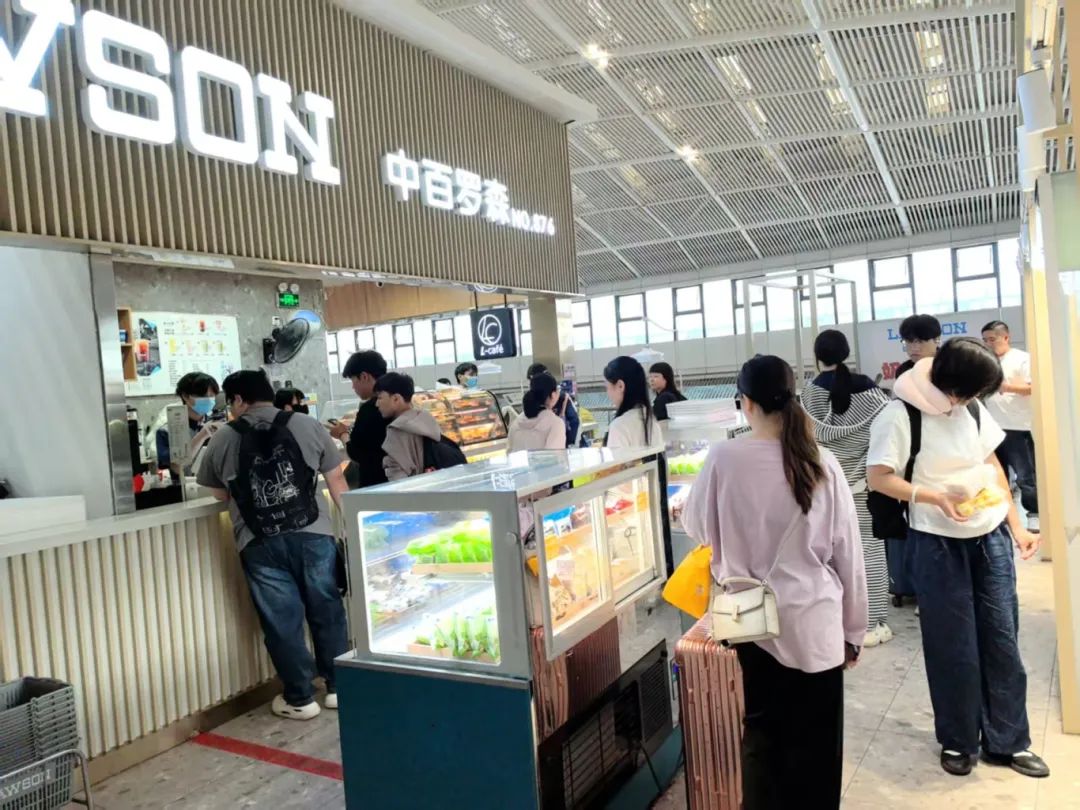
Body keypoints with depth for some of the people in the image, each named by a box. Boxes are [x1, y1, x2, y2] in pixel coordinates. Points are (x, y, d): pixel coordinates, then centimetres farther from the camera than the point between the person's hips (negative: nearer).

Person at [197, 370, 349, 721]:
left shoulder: (222, 440, 6)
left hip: (260, 545, 0)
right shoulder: (307, 426, 6)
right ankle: (338, 687, 24)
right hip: (313, 535, 1)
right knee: (327, 610, 14)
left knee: (281, 621, 10)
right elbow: (336, 479, 8)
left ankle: (300, 698, 20)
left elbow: (220, 494, 17)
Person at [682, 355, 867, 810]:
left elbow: (696, 527, 5)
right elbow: (848, 556, -1)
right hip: (813, 627, 0)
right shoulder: (822, 464, -8)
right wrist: (853, 630, 10)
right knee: (814, 748, 15)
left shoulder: (724, 459, -11)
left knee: (760, 741, 18)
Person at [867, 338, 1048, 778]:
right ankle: (957, 740, 25)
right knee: (953, 645, 6)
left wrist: (1016, 524, 8)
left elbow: (992, 463, 10)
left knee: (1002, 636, 10)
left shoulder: (971, 407, 1)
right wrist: (935, 498, -29)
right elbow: (879, 478, -16)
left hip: (990, 536, 5)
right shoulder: (901, 414, -16)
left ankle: (1008, 740, 26)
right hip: (938, 543, -5)